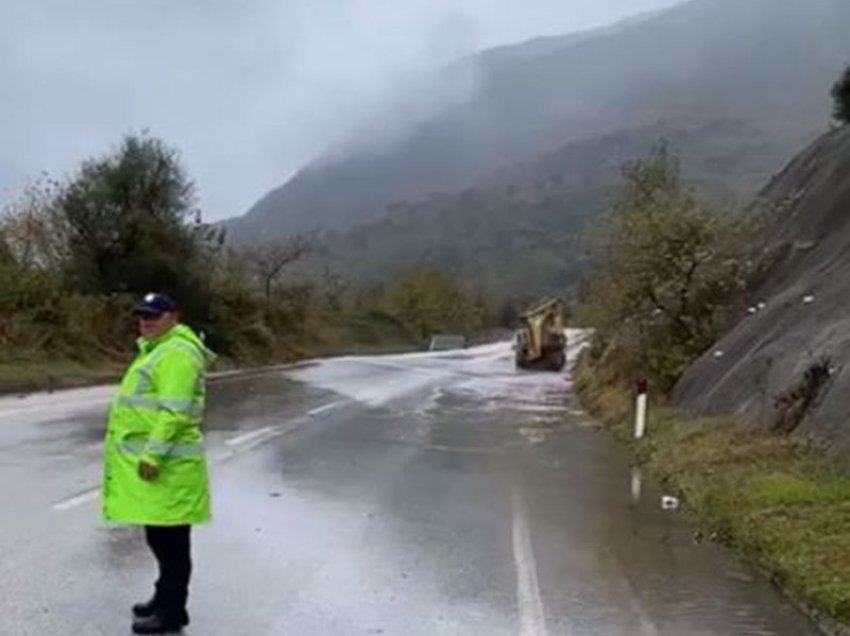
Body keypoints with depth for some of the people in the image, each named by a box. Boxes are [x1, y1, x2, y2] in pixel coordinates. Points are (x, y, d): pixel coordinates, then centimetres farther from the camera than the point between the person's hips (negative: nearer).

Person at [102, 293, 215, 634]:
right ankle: (165, 597, 30)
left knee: (170, 539, -2)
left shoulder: (177, 353, -16)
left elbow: (175, 412, -23)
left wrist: (153, 455, -25)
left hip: (166, 464, -11)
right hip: (151, 458, 11)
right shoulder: (158, 349, 18)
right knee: (159, 537, 18)